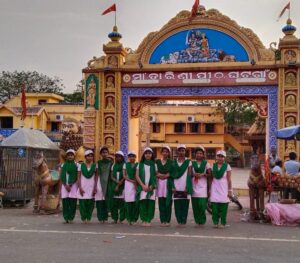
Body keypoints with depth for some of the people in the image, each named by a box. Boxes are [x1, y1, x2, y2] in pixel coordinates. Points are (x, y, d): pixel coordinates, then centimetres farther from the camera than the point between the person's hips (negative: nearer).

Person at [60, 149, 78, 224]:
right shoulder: (63, 165, 11)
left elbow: (77, 177, 1)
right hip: (65, 185, 1)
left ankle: (71, 218, -1)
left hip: (73, 185, -1)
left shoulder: (76, 165, 6)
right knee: (65, 202, -4)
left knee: (73, 203, -6)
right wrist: (66, 185, -6)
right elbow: (61, 177, 7)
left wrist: (71, 185, -9)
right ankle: (66, 218, 1)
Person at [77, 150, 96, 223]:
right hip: (83, 186, 0)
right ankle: (83, 218, 3)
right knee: (82, 203, -6)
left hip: (91, 187, 1)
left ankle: (88, 218, 7)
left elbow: (96, 178, 5)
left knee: (90, 203, -2)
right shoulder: (81, 165, 6)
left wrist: (95, 188, -4)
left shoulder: (94, 166, 7)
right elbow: (79, 177, 4)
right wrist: (80, 188, -6)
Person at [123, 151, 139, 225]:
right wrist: (131, 181, -7)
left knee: (135, 201, -7)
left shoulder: (138, 165, 10)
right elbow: (124, 175, 6)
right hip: (128, 183, 1)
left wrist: (136, 182, -10)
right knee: (128, 201, -5)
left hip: (136, 184, 0)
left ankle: (134, 218, -1)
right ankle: (129, 218, 0)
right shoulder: (125, 164, 13)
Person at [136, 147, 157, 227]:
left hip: (151, 187, 0)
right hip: (142, 186, 0)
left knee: (151, 203, -7)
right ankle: (143, 220, -1)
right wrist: (143, 185, -6)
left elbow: (156, 176, 8)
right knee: (143, 203, -8)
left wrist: (152, 186, -5)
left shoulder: (154, 165, 11)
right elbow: (137, 176, 6)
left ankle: (149, 220, -2)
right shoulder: (140, 164, 11)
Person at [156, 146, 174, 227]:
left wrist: (167, 175, -12)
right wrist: (158, 175, -9)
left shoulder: (171, 162, 7)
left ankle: (167, 220, 1)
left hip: (168, 183, -1)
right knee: (161, 202, 0)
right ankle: (162, 220, 5)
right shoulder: (157, 161, 12)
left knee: (168, 202, -4)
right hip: (159, 183, 2)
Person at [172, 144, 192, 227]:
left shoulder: (188, 162, 5)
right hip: (176, 187, 2)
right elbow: (172, 174, 10)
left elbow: (189, 175, 0)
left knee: (184, 204, -4)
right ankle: (179, 221, 5)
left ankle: (183, 221, 2)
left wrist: (187, 187, -9)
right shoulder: (174, 162, 12)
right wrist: (173, 186, -1)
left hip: (185, 187, -2)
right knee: (177, 205, -1)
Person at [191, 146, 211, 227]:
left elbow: (210, 174, 4)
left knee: (202, 205, -13)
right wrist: (194, 174, -8)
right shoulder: (192, 163, 12)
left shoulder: (206, 163, 9)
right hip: (194, 187, 2)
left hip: (203, 187, -2)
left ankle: (202, 221, 1)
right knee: (195, 205, 0)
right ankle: (197, 221, 11)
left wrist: (203, 174, -11)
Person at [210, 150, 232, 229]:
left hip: (223, 188, -2)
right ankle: (215, 222, 5)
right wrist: (209, 189, 10)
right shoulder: (213, 166, 8)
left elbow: (229, 180, 0)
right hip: (215, 188, 2)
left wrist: (230, 190, -3)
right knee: (214, 206, -3)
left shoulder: (227, 166, 1)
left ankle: (223, 223, 6)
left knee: (223, 207, -2)